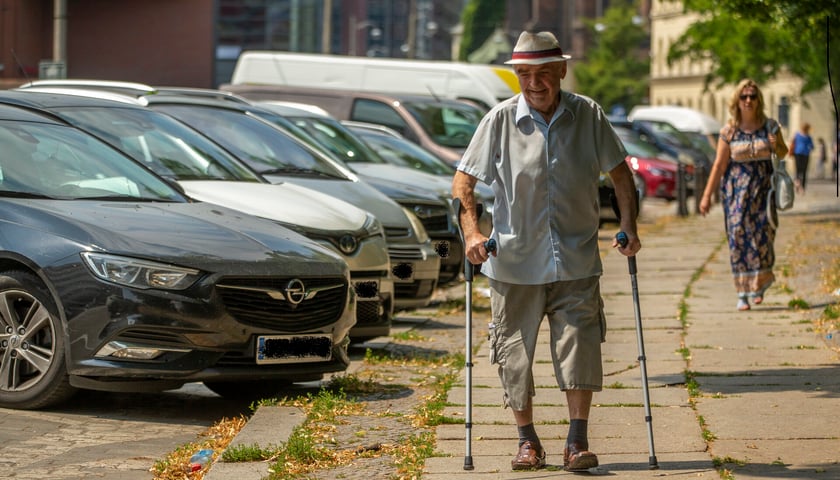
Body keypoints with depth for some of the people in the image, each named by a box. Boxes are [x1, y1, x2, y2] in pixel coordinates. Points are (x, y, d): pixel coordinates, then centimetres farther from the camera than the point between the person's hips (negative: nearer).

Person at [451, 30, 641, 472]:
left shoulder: (588, 115, -1)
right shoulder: (500, 120, -5)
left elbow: (619, 172, 10)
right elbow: (463, 180, -1)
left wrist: (629, 227, 1)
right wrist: (471, 233, -13)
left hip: (576, 260, 0)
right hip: (514, 260, 0)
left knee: (579, 344, -8)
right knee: (515, 352, 5)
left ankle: (577, 442, -2)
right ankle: (528, 442, 19)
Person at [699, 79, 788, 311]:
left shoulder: (770, 126, 1)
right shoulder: (729, 131, -2)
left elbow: (783, 154, 14)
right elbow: (719, 165, -1)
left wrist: (776, 146, -10)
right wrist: (707, 195, -4)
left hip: (763, 185, 1)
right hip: (736, 187, -1)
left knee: (762, 233, -5)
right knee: (738, 235, -5)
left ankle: (760, 283, 18)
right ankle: (743, 292, 1)